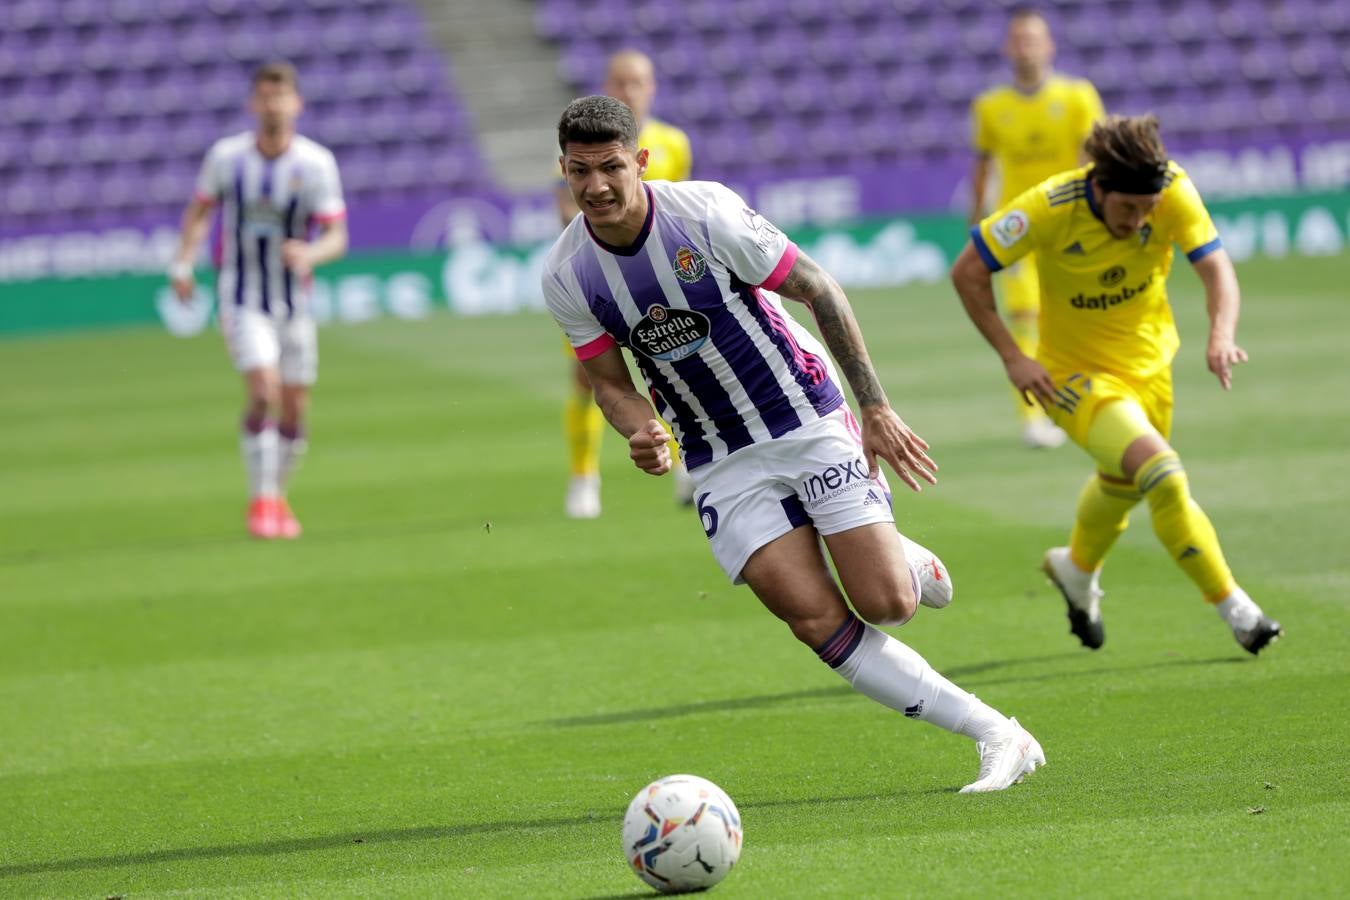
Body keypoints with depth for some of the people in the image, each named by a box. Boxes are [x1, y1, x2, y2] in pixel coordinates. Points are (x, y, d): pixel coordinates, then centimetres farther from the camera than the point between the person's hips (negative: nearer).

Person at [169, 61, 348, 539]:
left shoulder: (317, 163, -9)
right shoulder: (225, 156, -7)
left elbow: (337, 237, -11)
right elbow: (200, 208, 10)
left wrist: (309, 254, -32)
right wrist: (182, 263, -1)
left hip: (294, 298, 2)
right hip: (241, 297, -2)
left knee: (295, 407, 6)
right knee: (264, 390, -20)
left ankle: (278, 497, 29)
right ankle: (261, 500, -12)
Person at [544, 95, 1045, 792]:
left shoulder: (705, 212, -17)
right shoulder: (565, 276, -7)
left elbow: (817, 290, -9)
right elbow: (609, 381, 4)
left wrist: (875, 409, -10)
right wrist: (642, 436, -19)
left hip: (807, 417, -3)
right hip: (722, 465, 3)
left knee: (884, 603, -14)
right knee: (817, 619, -14)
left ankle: (912, 564, 24)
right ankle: (995, 735, -6)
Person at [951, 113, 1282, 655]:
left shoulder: (1174, 192, -22)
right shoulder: (1049, 209, -28)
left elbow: (1216, 268, -26)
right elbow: (968, 272, -18)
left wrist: (1221, 336, -45)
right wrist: (1012, 357, -21)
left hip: (1149, 362, 5)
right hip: (1076, 373, -5)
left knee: (1123, 484, 28)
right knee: (1165, 478, -24)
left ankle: (1077, 570, 59)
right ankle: (1235, 610, -12)